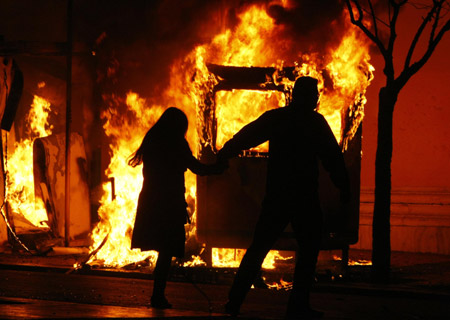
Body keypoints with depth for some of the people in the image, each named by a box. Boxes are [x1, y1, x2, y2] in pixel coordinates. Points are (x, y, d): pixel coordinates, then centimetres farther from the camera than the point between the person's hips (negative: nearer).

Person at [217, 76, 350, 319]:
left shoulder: (274, 118, 6)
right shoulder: (315, 122, -5)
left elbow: (244, 138, 13)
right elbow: (332, 157, -6)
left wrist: (221, 158, 26)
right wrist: (344, 187, 0)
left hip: (276, 196, 4)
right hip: (305, 198, -4)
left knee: (258, 248, 11)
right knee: (308, 249, 6)